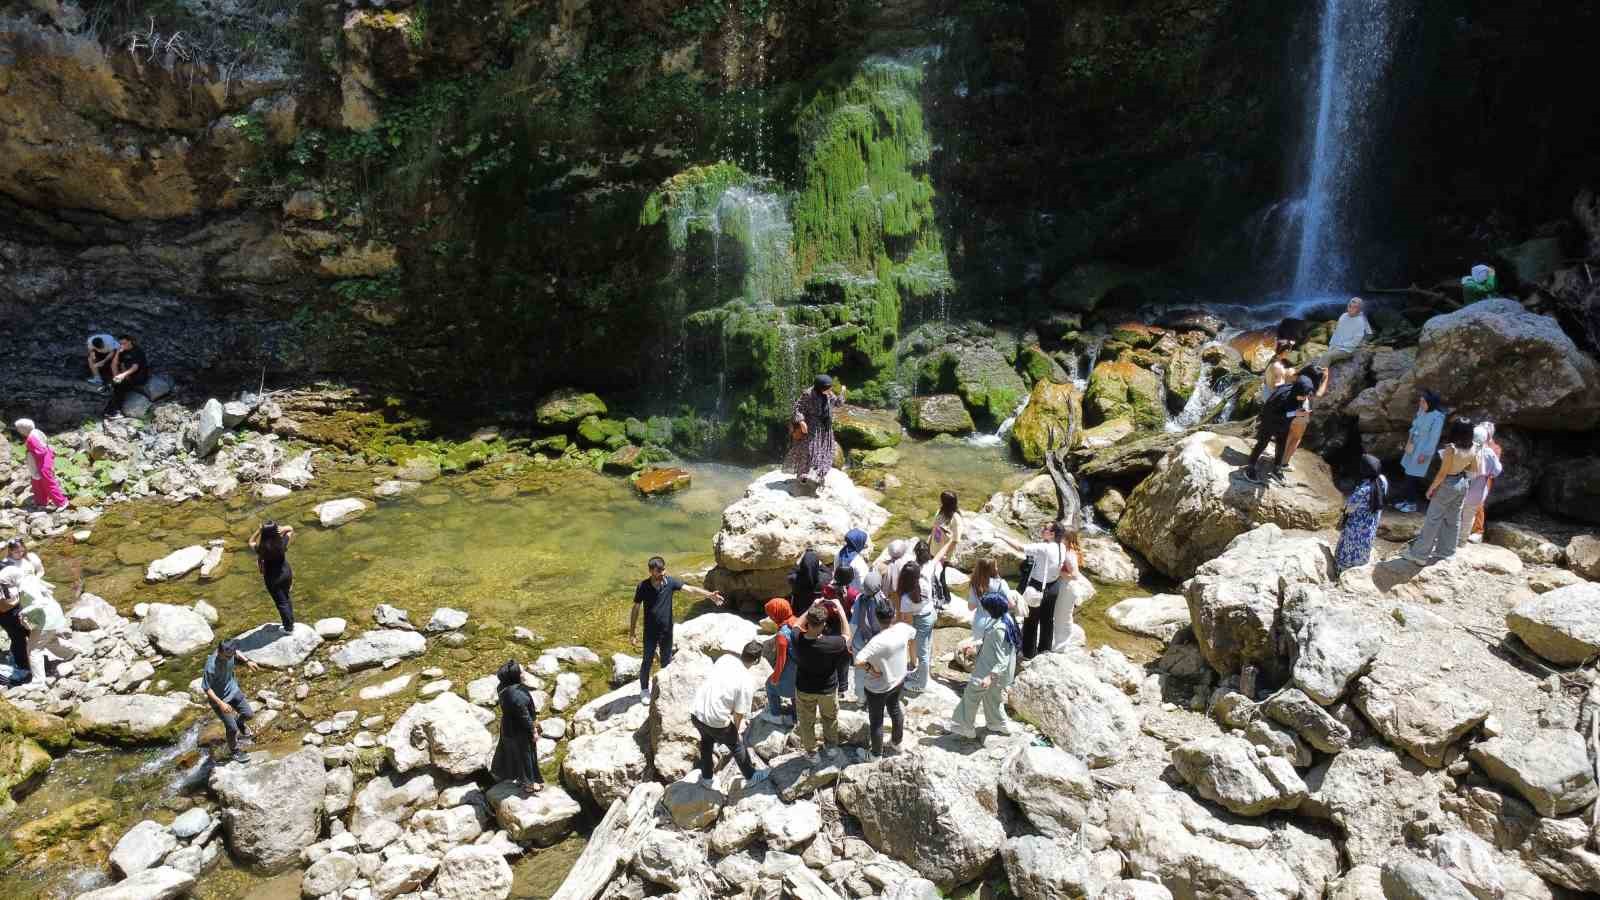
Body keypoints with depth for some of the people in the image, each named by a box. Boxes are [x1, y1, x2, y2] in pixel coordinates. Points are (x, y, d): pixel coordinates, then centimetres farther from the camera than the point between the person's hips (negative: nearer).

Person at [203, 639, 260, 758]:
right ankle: (234, 751, 31)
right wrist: (220, 703, -31)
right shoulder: (211, 667, -37)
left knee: (249, 714, 13)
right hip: (219, 698, -6)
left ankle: (239, 722, 49)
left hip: (233, 689, 6)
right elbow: (207, 688, -26)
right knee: (232, 728, 4)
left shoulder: (229, 652, -20)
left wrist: (247, 661, 7)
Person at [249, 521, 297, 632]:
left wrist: (259, 530, -12)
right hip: (286, 572, 3)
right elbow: (291, 529, -1)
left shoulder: (262, 548, -26)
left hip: (273, 578, -3)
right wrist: (282, 528, -21)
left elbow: (251, 542, -3)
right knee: (286, 598, 24)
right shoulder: (282, 542, -20)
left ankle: (288, 628, 26)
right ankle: (291, 622, 39)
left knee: (281, 602, 13)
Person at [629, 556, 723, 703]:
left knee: (667, 661, 17)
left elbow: (690, 589, -18)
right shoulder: (643, 586, -16)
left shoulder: (670, 582, -12)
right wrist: (632, 632, -4)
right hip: (650, 632, -2)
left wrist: (709, 594, -33)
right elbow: (636, 609, -7)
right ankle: (644, 690, 31)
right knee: (647, 661, 10)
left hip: (667, 630, 2)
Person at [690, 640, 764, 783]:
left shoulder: (725, 658, -5)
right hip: (716, 722, -5)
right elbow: (739, 714, -12)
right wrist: (735, 731, 10)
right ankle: (751, 776, 44)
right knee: (737, 746, 23)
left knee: (707, 740, 35)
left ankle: (706, 776, 52)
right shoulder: (747, 683, -19)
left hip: (696, 713, 5)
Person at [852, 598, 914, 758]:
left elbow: (858, 661, -45)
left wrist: (869, 669, -26)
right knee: (895, 709, 31)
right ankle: (897, 742, 52)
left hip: (878, 688, -6)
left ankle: (877, 754, 36)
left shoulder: (878, 641, -37)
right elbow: (913, 632, 8)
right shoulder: (903, 628, -17)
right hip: (899, 680, 6)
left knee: (876, 721, 17)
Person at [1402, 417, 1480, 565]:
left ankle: (1419, 554, 6)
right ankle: (1446, 552, 29)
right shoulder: (1471, 450, -6)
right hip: (1462, 484, 7)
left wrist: (1431, 488, -10)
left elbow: (1442, 473, -21)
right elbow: (1474, 470, 7)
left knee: (1433, 520, 0)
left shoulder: (1451, 449, -27)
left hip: (1447, 485, -7)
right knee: (1453, 519, 17)